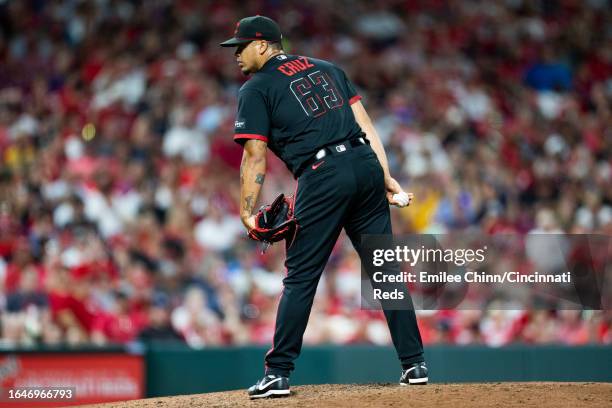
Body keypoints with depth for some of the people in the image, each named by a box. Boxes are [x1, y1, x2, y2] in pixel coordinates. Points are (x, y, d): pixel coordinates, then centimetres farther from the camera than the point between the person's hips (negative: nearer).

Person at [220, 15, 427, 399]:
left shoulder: (256, 89, 5)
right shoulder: (328, 68, 22)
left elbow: (255, 156, -3)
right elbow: (365, 124, 15)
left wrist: (247, 213, -1)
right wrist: (387, 178, 12)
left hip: (323, 178, -5)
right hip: (366, 163, 5)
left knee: (301, 277, 1)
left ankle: (278, 374, -1)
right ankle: (415, 363, 8)